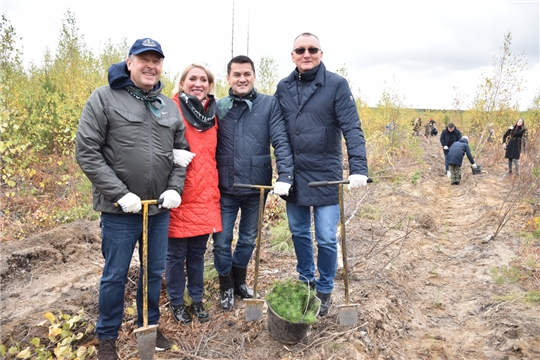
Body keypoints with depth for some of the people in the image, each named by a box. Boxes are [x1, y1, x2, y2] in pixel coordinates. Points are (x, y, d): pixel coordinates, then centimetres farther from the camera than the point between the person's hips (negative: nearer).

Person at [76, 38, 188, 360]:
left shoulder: (170, 106, 8)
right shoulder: (104, 98, -6)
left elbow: (181, 152, 12)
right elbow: (87, 152, -11)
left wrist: (175, 188, -4)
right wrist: (120, 194, -17)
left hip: (160, 208, 4)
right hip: (119, 210, -4)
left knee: (155, 272, 16)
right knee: (115, 276, 10)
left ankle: (150, 326, 38)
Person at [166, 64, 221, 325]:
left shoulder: (211, 114, 11)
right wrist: (172, 154, -26)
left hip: (205, 196, 5)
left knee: (198, 253, 16)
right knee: (176, 254, 8)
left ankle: (196, 299, 32)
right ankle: (176, 302, 28)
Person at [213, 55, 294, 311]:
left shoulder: (269, 104, -4)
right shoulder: (218, 107, 1)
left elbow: (281, 142, -11)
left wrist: (285, 176, -23)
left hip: (256, 186, 0)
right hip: (225, 187, 0)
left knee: (248, 238, 17)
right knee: (222, 241, 7)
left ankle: (240, 280, 41)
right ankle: (226, 286, 31)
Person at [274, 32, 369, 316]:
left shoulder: (336, 85, -7)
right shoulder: (283, 87, 5)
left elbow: (352, 129, -14)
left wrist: (358, 168, -25)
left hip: (325, 175, -4)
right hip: (293, 176, 4)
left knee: (326, 239, 3)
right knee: (299, 233, 16)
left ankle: (324, 290, 25)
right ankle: (305, 281, 37)